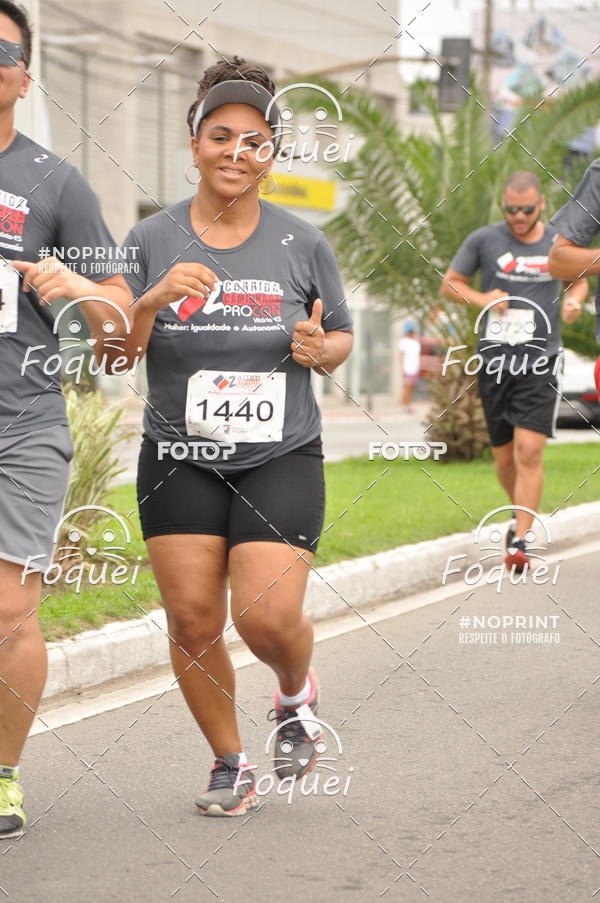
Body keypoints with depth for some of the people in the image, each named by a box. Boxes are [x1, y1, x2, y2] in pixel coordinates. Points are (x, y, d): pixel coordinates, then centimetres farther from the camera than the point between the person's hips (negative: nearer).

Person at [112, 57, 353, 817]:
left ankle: (295, 695, 22)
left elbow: (342, 341, 13)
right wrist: (152, 301, -18)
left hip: (282, 460, -1)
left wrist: (320, 349, -10)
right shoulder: (151, 240, 1)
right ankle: (229, 763, 21)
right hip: (179, 460, 1)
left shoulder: (303, 244, 2)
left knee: (268, 617, -14)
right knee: (192, 620, -1)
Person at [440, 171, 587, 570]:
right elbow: (449, 284, 9)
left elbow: (578, 280, 22)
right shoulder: (483, 240, 0)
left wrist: (574, 299, -1)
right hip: (494, 361, 1)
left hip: (541, 361, -1)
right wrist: (482, 298, -10)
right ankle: (523, 514, 35)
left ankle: (520, 540, -13)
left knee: (529, 451, -15)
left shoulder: (561, 243, 4)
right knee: (504, 458, 8)